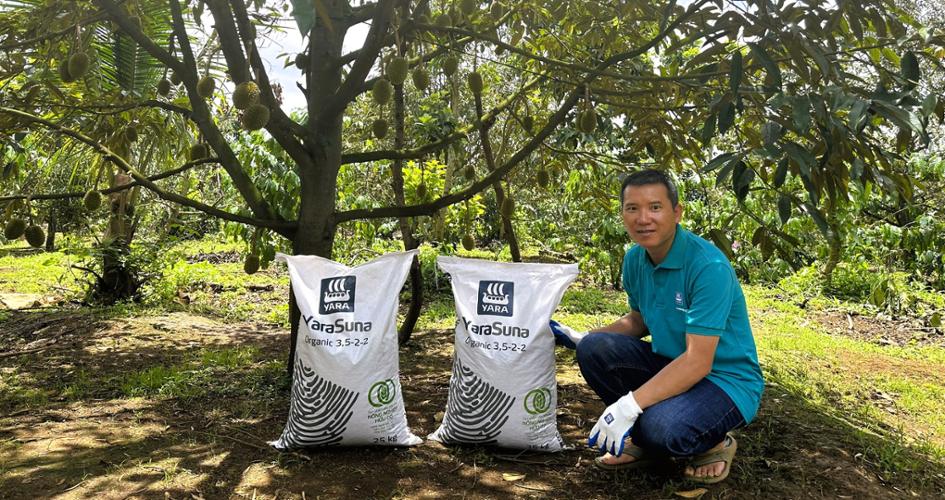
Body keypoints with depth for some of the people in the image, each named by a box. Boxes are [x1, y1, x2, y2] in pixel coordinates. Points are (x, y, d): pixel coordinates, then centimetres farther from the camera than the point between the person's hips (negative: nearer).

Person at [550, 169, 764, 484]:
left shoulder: (708, 266, -25)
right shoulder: (635, 259, -2)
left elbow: (698, 362, -29)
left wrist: (629, 405, -36)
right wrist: (579, 338, 0)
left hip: (725, 379, -7)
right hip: (669, 364, 7)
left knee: (662, 428, -35)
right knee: (594, 349, -14)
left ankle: (714, 445, 2)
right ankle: (643, 441, 5)